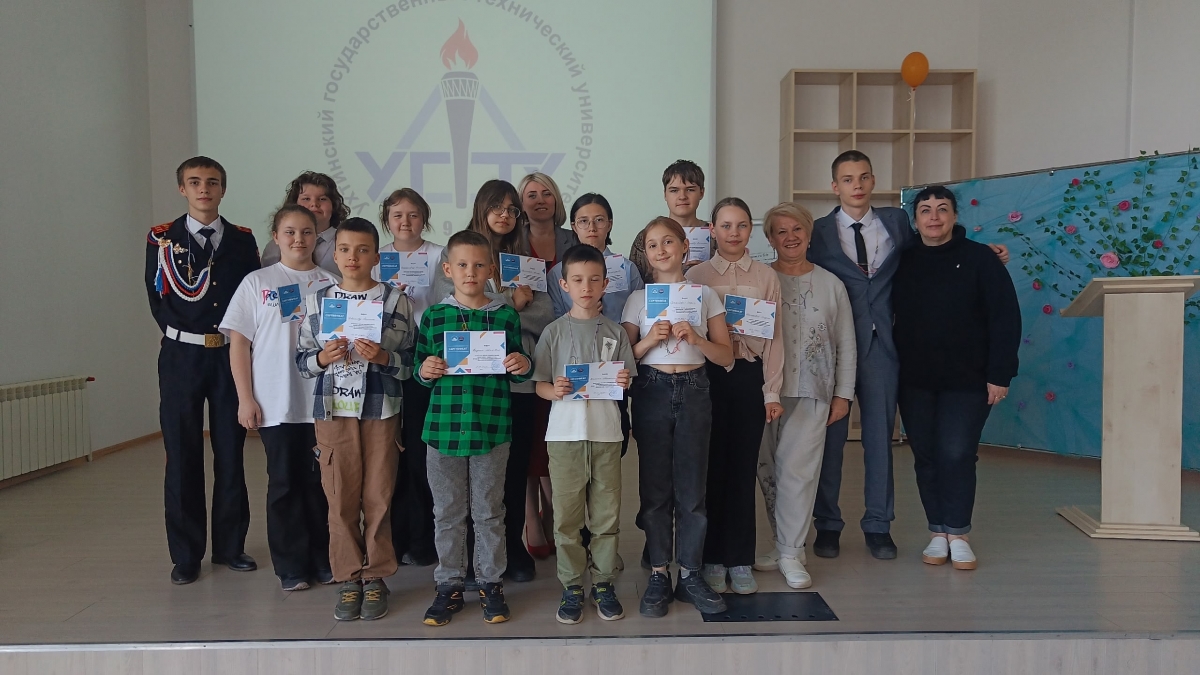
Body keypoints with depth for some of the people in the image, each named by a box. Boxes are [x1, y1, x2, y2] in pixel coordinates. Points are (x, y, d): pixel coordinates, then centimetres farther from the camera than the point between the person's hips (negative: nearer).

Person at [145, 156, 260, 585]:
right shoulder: (162, 238, 5)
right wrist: (192, 334, -3)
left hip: (231, 354, 1)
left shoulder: (243, 239, 8)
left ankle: (230, 546, 19)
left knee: (231, 453, 6)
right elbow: (157, 297, 2)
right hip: (181, 356, -1)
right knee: (182, 456, 3)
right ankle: (186, 554, 14)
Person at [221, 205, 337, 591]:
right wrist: (245, 398, -4)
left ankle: (323, 560, 22)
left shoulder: (331, 283, 6)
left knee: (321, 481, 7)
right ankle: (291, 566, 18)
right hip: (275, 405, -1)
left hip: (324, 401, 1)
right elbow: (238, 343, 2)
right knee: (285, 483, 7)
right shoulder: (257, 283, 4)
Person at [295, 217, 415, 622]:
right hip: (333, 410, 2)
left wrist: (382, 356, -18)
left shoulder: (395, 300, 0)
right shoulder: (317, 301, 7)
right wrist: (323, 357, -11)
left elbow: (410, 362, 0)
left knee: (378, 497, 5)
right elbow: (302, 360, 9)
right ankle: (349, 579, 19)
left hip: (380, 410, -1)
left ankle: (376, 578, 19)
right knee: (341, 498, 6)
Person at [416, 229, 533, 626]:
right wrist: (425, 372, -12)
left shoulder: (506, 317, 3)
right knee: (447, 512, 10)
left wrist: (523, 366, -12)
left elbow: (517, 372, 10)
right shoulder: (433, 317, 4)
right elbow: (421, 372, 10)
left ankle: (491, 583, 23)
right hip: (443, 428, 1)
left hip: (492, 428, -1)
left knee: (489, 511, 9)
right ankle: (449, 585, 23)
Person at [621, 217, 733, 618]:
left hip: (694, 392, 0)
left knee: (692, 487, 1)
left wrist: (694, 337, -13)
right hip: (651, 393, 0)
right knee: (655, 487, 3)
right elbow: (625, 356, 3)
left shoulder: (705, 295, 7)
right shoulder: (639, 299, 7)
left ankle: (690, 574, 13)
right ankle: (659, 575, 13)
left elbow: (725, 355, 4)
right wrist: (650, 339, -14)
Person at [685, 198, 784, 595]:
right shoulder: (696, 276, 4)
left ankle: (740, 561, 17)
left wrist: (771, 392, -1)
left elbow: (774, 337, 4)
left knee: (744, 468, 5)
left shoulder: (766, 277, 6)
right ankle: (712, 559, 16)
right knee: (711, 466, 4)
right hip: (708, 374, -1)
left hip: (750, 374, 1)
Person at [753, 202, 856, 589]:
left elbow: (846, 344, 11)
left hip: (812, 392, 0)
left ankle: (790, 554, 6)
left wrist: (843, 394, 6)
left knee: (797, 471, -6)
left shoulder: (831, 284, 10)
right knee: (769, 472, 2)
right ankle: (787, 546, 17)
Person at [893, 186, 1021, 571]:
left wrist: (1000, 375, -10)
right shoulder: (904, 262, 6)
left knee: (956, 455, -6)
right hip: (915, 381, 3)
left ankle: (958, 535, 10)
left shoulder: (979, 258, -4)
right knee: (926, 456, 6)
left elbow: (1005, 318, -6)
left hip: (967, 380, -3)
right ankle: (938, 533, 16)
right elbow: (894, 317, 10)